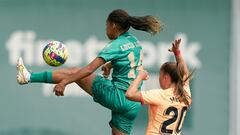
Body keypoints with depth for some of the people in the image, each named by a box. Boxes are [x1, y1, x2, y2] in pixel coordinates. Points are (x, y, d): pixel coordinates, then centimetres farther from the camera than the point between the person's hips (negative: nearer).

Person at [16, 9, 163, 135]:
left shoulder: (117, 45, -13)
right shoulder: (134, 41, 10)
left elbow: (89, 69, -20)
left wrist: (64, 82, -18)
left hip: (118, 97, -7)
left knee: (74, 72, 3)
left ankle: (29, 77, 6)